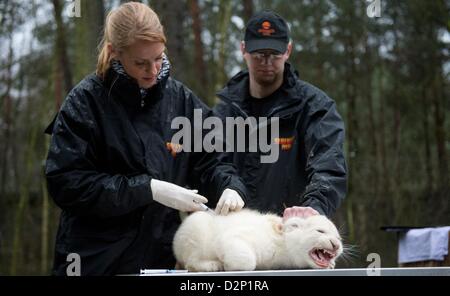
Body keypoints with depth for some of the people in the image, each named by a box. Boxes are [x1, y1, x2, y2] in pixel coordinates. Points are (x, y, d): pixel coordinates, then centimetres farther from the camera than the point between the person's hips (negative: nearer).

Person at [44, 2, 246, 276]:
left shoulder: (181, 98, 3)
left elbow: (208, 160, 8)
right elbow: (65, 182, -15)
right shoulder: (86, 101, -9)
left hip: (164, 256, 4)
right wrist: (148, 189, -21)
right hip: (97, 260, -4)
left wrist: (230, 187, -15)